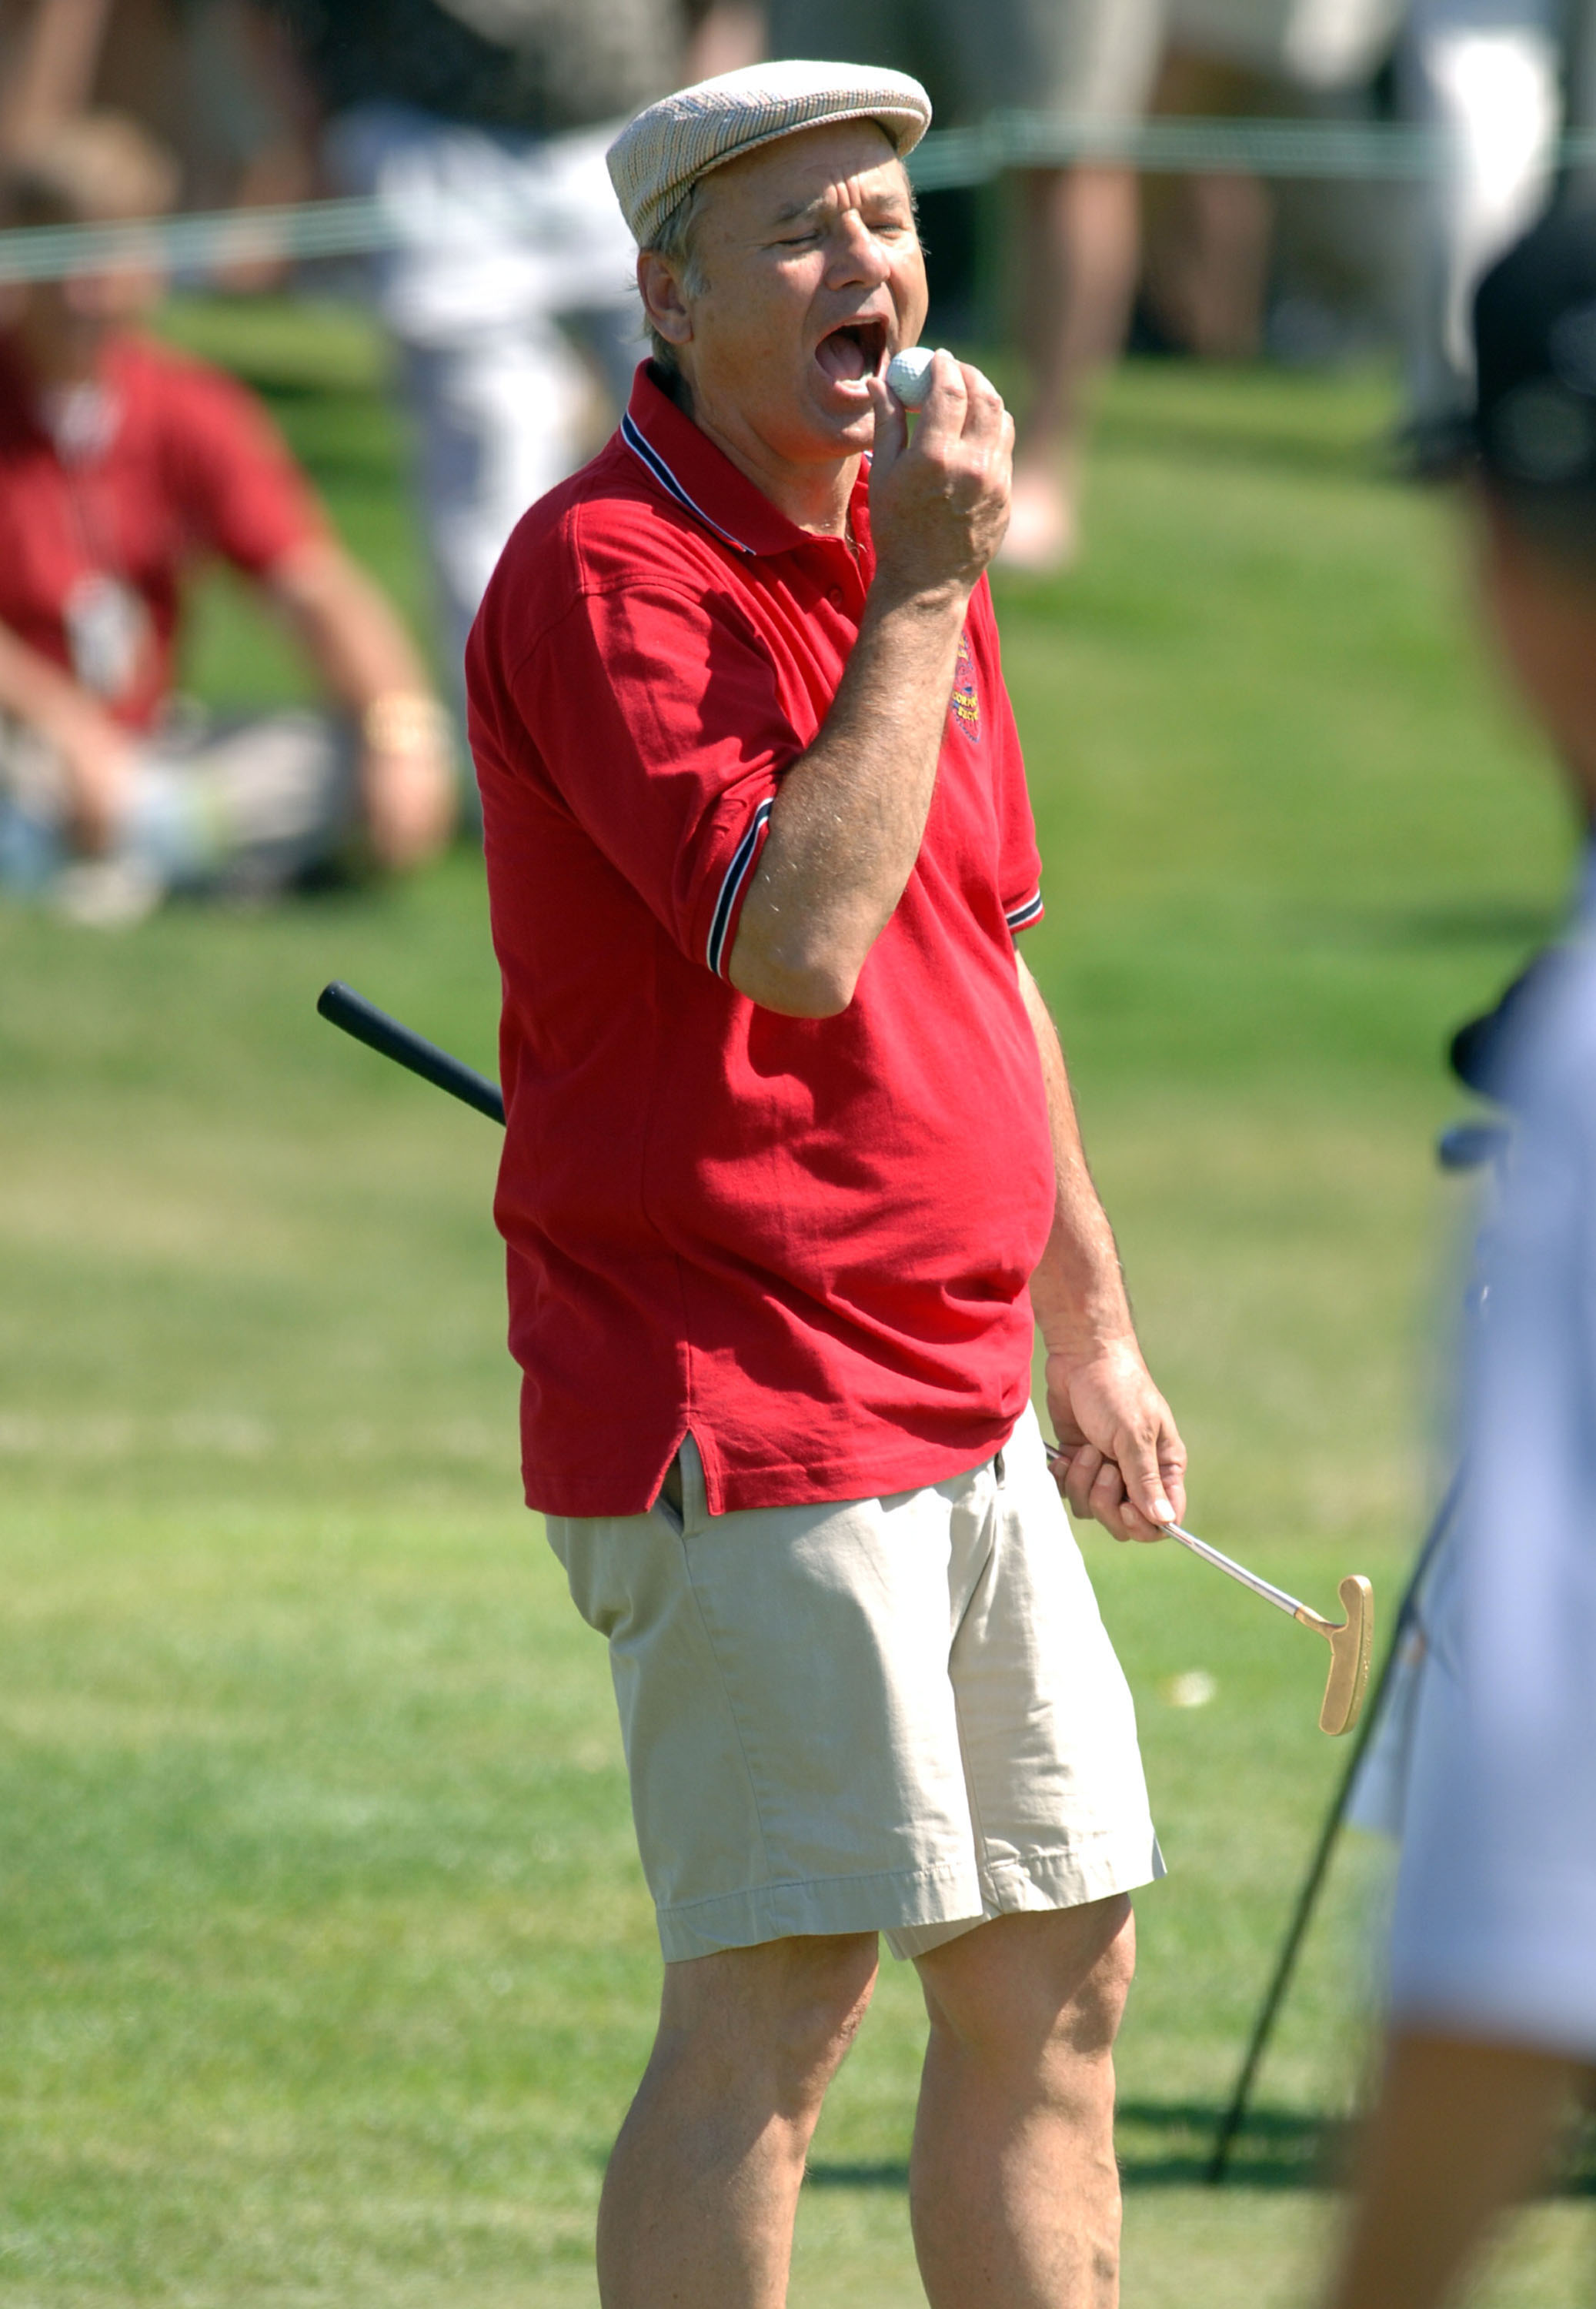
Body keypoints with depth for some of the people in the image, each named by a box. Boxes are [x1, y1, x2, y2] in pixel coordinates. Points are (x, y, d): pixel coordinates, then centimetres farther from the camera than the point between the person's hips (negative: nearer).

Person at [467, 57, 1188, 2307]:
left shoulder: (905, 553, 15)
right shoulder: (607, 574, -14)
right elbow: (797, 935, -25)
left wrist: (1091, 1334, 22)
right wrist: (924, 594, -19)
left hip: (963, 1415, 9)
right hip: (742, 1420, -9)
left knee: (1062, 1970, 11)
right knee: (776, 2001, -11)